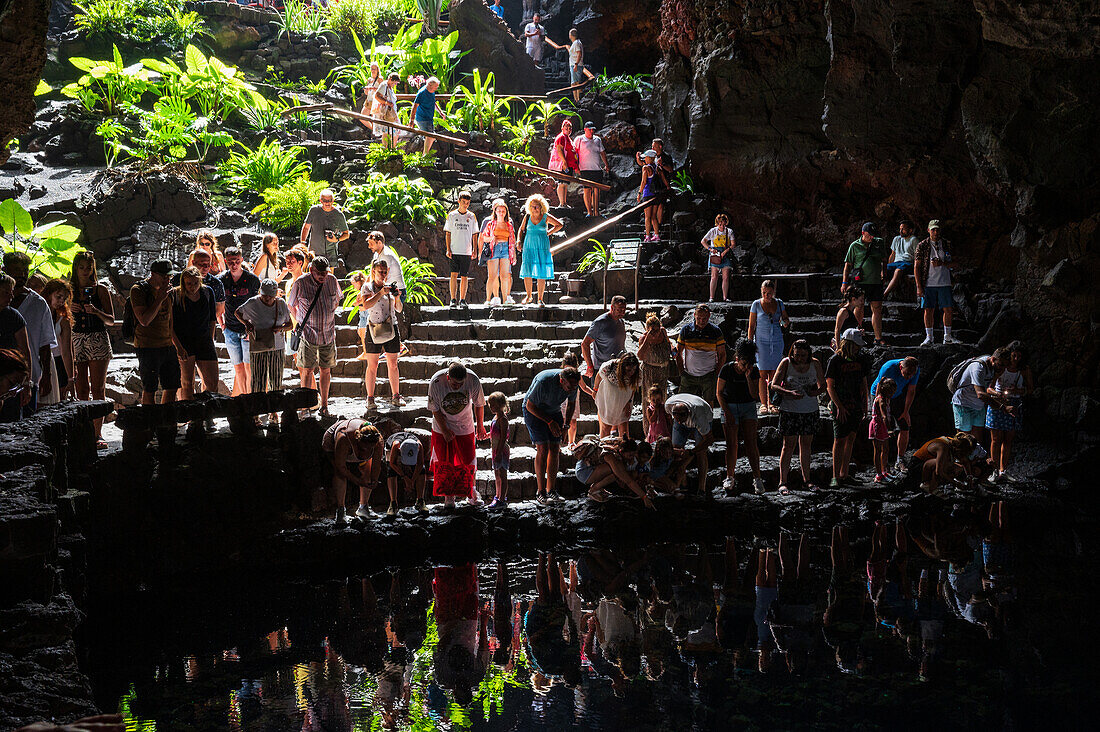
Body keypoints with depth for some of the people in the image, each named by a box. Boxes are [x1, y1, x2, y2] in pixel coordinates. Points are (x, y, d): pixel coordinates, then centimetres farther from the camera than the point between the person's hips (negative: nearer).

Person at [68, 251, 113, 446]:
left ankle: (98, 433, -7)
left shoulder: (100, 290, 3)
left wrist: (96, 311, -14)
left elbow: (111, 320, 3)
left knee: (98, 389, -7)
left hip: (98, 340, -2)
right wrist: (71, 312, -8)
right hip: (77, 341, 2)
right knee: (81, 390, 2)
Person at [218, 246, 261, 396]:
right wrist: (221, 323, 10)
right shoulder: (221, 280, 0)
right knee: (238, 367, 6)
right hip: (230, 329, 3)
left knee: (249, 366, -6)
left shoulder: (252, 279, -6)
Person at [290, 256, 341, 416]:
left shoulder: (332, 281, -2)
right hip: (308, 334, -3)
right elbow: (291, 305, 4)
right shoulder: (300, 283, -11)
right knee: (307, 370, -4)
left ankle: (324, 406, 18)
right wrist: (300, 322, 1)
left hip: (328, 334, 3)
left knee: (326, 370, 8)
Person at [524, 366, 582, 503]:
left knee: (555, 448, -3)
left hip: (554, 411, 5)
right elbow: (530, 405, -22)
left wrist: (566, 424, -7)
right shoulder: (543, 382, -35)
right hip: (534, 411, -5)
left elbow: (571, 404, 4)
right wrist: (550, 422, -21)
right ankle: (540, 491, -10)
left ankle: (551, 490, 3)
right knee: (543, 448, -15)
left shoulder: (573, 384, -17)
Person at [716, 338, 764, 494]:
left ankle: (757, 478, -8)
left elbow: (754, 395, -9)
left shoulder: (754, 370, -7)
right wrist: (727, 413, -11)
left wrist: (748, 377, -20)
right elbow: (719, 393, -5)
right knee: (731, 444, -3)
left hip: (748, 407, 1)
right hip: (729, 407, -1)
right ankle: (730, 477, 11)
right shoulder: (727, 369, -13)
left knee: (751, 442, -8)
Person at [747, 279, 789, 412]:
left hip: (777, 341, 2)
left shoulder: (779, 304, 5)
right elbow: (751, 326, 2)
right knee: (763, 374, -5)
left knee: (773, 374, 2)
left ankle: (771, 404, 8)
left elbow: (785, 319, 17)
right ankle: (763, 404, -1)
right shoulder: (756, 305, -1)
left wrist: (786, 323, -7)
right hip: (761, 342, -2)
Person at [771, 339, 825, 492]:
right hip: (789, 410, -3)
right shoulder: (786, 363, -7)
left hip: (810, 410, 3)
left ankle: (806, 479, 21)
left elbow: (823, 386, 9)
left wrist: (816, 392, -15)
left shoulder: (815, 364, 0)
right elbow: (774, 385, -8)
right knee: (788, 445, -4)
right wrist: (790, 393, -24)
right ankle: (782, 482, 1)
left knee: (806, 445, 10)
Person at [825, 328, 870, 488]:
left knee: (851, 439, 8)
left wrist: (865, 406, 10)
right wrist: (839, 407, -14)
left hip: (856, 407, 5)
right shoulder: (835, 360, -8)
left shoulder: (860, 359, 8)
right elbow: (830, 387, -8)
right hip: (840, 407, -5)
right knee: (839, 440, -7)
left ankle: (844, 474, 15)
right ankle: (835, 476, -3)